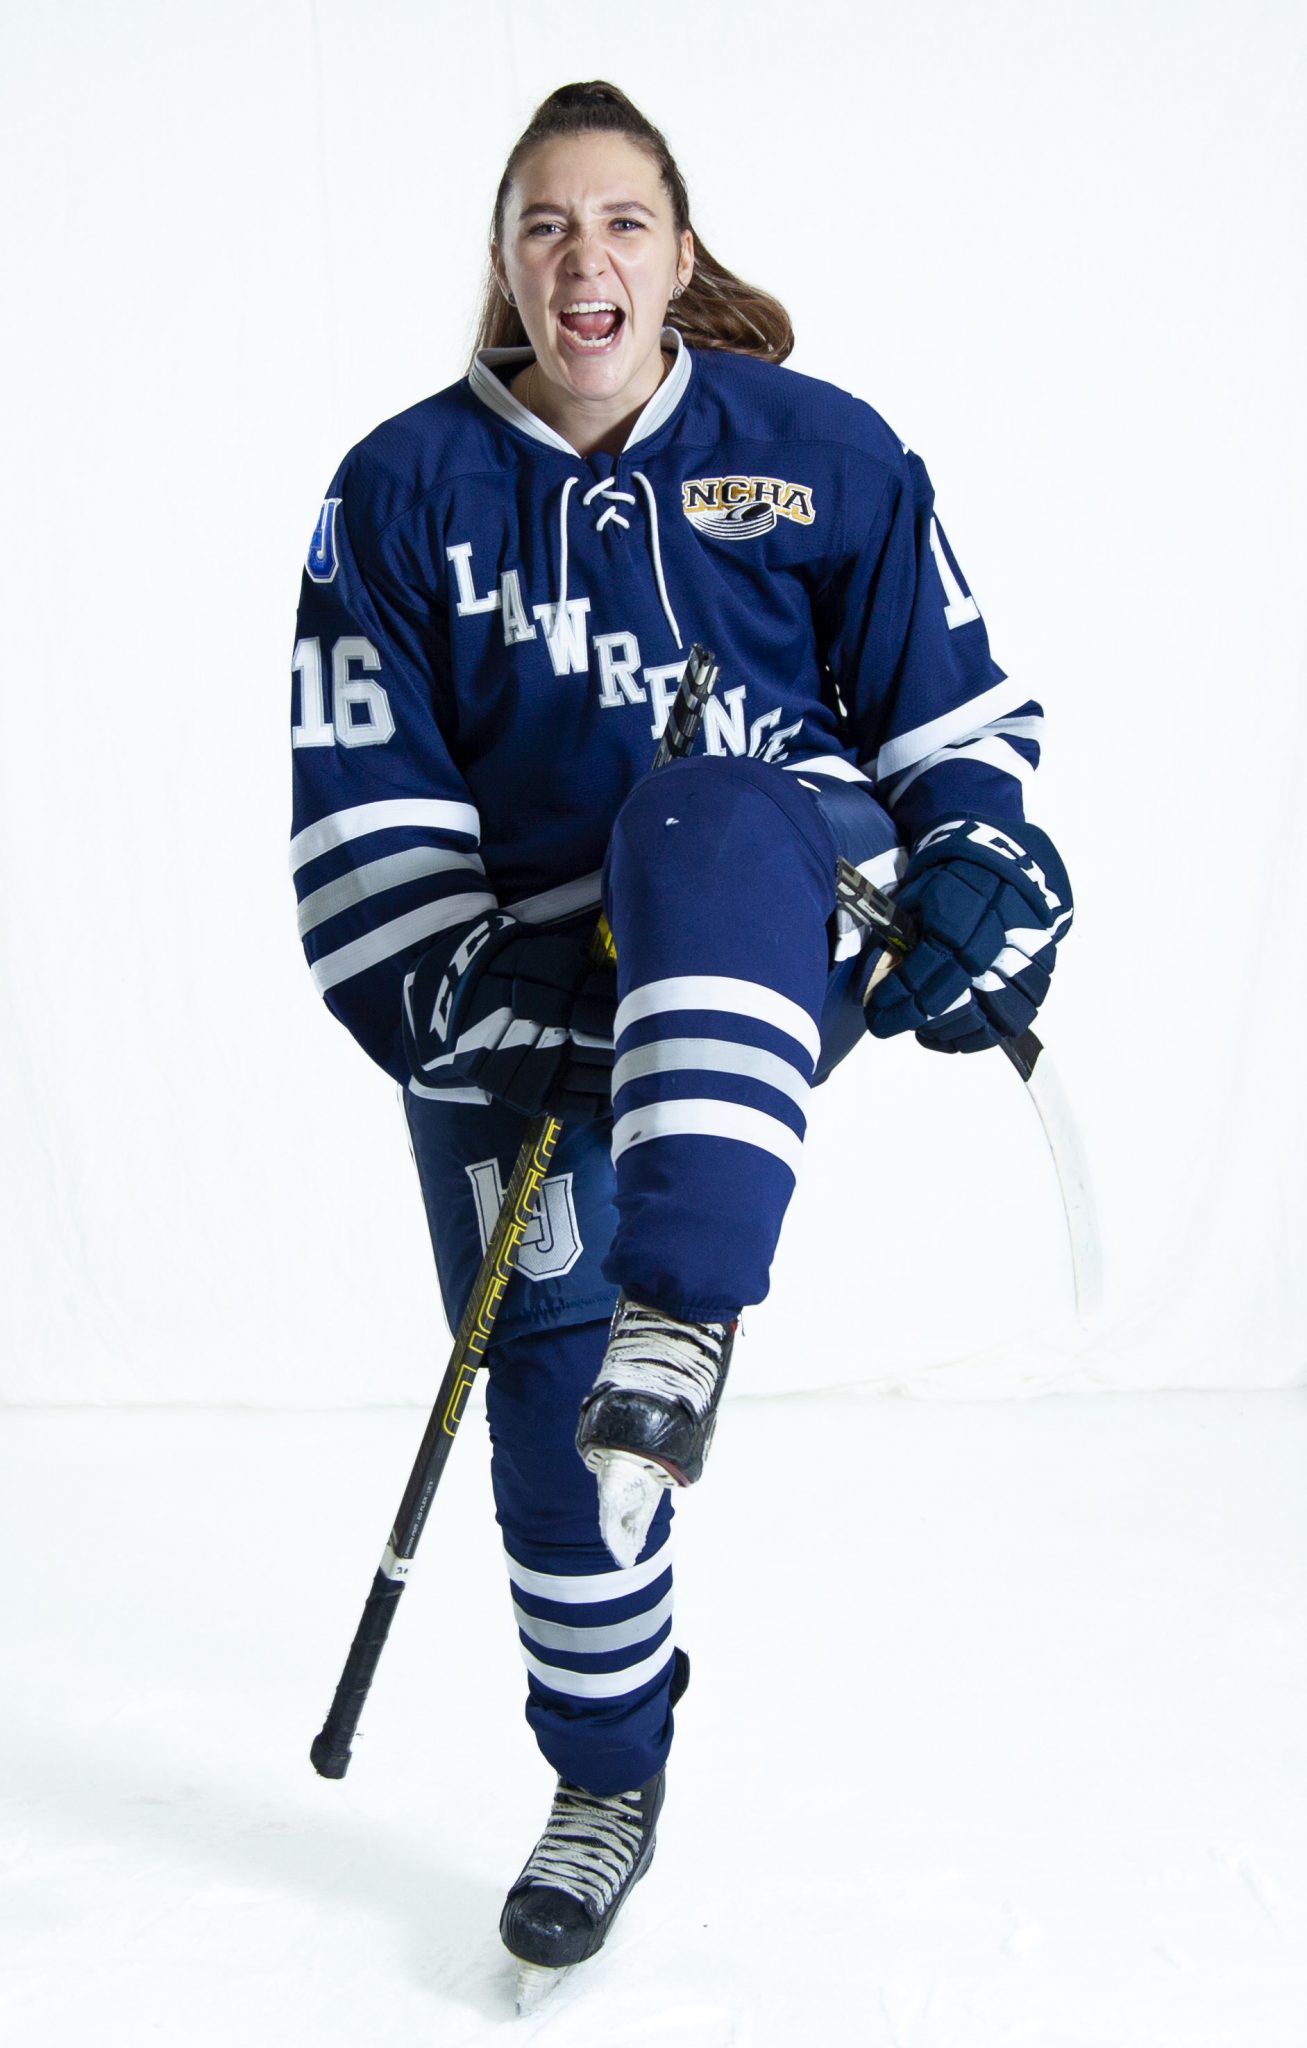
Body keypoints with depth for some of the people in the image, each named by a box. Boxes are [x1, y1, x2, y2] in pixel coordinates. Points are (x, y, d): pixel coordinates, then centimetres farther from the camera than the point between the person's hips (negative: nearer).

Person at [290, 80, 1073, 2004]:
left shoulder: (819, 454, 0)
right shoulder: (406, 489, 0)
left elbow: (955, 704, 7)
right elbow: (363, 812, -2)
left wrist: (980, 868, -11)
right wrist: (457, 996, -14)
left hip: (785, 930, -2)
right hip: (525, 977, 2)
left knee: (704, 819, -38)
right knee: (546, 1380, 3)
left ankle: (684, 1322, -48)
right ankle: (607, 1788, 25)